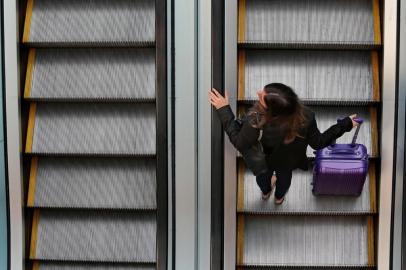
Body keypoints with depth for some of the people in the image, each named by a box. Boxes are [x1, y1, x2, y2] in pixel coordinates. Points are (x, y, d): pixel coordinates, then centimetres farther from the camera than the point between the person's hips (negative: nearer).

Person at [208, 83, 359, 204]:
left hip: (262, 161, -1)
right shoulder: (305, 117, -41)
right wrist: (344, 125, -13)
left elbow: (239, 142, -28)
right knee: (284, 176, 38)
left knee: (263, 175, 36)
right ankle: (279, 197, 70)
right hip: (288, 160, 1)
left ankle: (265, 193, 71)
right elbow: (318, 143, -23)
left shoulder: (255, 120, -48)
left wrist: (223, 109, -25)